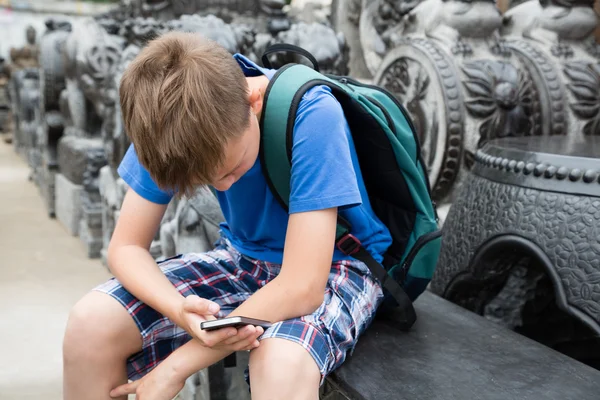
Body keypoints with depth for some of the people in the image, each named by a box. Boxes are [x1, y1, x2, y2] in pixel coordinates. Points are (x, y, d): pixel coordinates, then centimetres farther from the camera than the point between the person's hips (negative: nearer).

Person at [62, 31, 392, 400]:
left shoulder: (312, 116, -30)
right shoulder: (172, 126, -16)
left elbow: (303, 286, -33)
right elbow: (127, 247, -10)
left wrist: (176, 367, -25)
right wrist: (180, 309, -32)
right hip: (244, 257, 5)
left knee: (282, 364, -38)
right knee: (90, 323, -14)